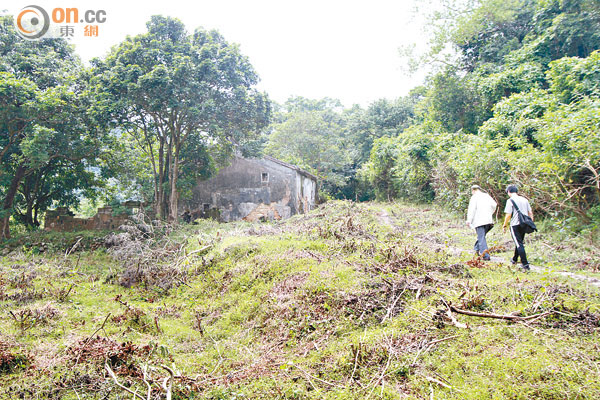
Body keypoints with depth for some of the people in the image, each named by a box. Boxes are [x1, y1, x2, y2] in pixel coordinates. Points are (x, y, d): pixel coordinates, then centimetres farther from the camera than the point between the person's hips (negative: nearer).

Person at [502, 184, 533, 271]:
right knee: (520, 242, 20)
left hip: (515, 225, -7)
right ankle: (514, 260, 37)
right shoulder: (525, 200, 11)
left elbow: (508, 215, -12)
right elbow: (530, 213, 12)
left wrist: (504, 225, -2)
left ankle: (525, 264, -11)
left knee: (519, 244, -5)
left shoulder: (510, 200, -8)